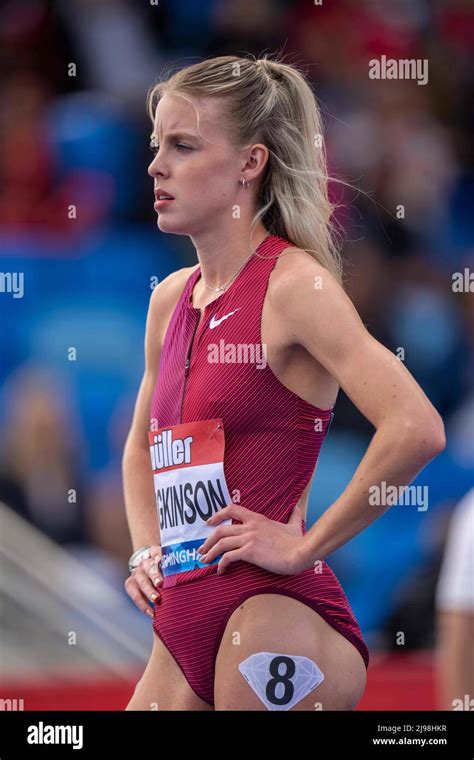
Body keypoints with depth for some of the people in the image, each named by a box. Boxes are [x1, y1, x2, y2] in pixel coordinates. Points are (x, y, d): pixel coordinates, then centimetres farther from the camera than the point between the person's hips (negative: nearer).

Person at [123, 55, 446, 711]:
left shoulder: (294, 284, -9)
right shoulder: (172, 299, 15)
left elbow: (417, 430, -22)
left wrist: (305, 546, -15)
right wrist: (147, 551, 15)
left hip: (275, 618, -8)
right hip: (183, 626, 8)